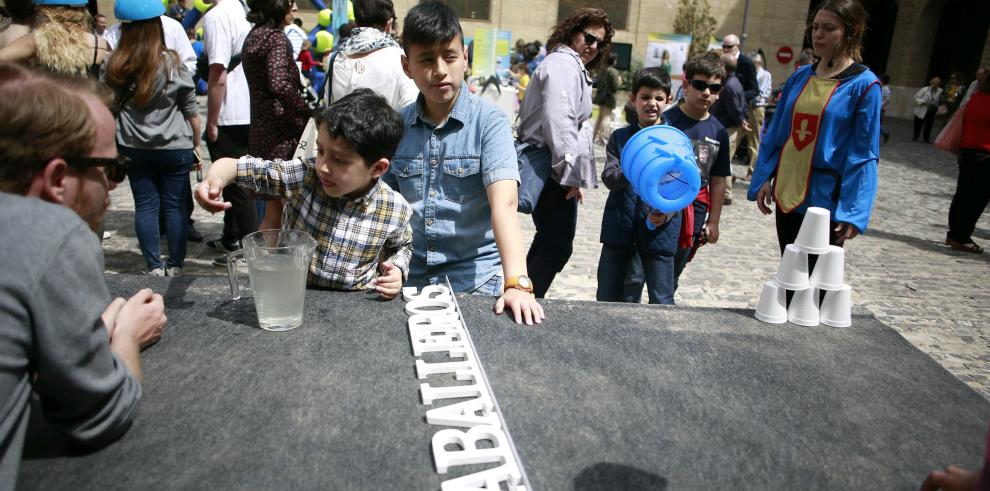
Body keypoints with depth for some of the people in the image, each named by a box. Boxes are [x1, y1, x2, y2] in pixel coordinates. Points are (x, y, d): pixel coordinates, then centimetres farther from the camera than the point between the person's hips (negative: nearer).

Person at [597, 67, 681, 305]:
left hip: (658, 229, -1)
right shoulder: (620, 137, 5)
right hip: (620, 228, 2)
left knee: (662, 302, 5)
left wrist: (666, 213, -21)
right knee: (607, 299, 12)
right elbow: (609, 178, -7)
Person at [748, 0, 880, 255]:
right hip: (786, 194, 5)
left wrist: (853, 211, -17)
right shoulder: (800, 76, 7)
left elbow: (864, 155, -11)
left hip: (825, 200, -5)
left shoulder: (863, 85, -9)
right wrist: (765, 178, 5)